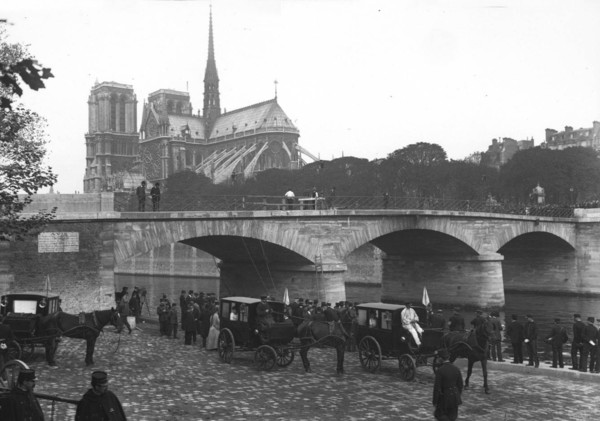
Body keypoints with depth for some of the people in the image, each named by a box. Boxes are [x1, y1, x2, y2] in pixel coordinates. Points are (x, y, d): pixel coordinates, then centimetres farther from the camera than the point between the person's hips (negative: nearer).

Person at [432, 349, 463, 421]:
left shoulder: (439, 370, -20)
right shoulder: (456, 368, -4)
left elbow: (437, 387, -18)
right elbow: (460, 384, 4)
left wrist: (435, 401, -8)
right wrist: (458, 396, 18)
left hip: (444, 397, -5)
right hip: (455, 396, 5)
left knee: (439, 415, 13)